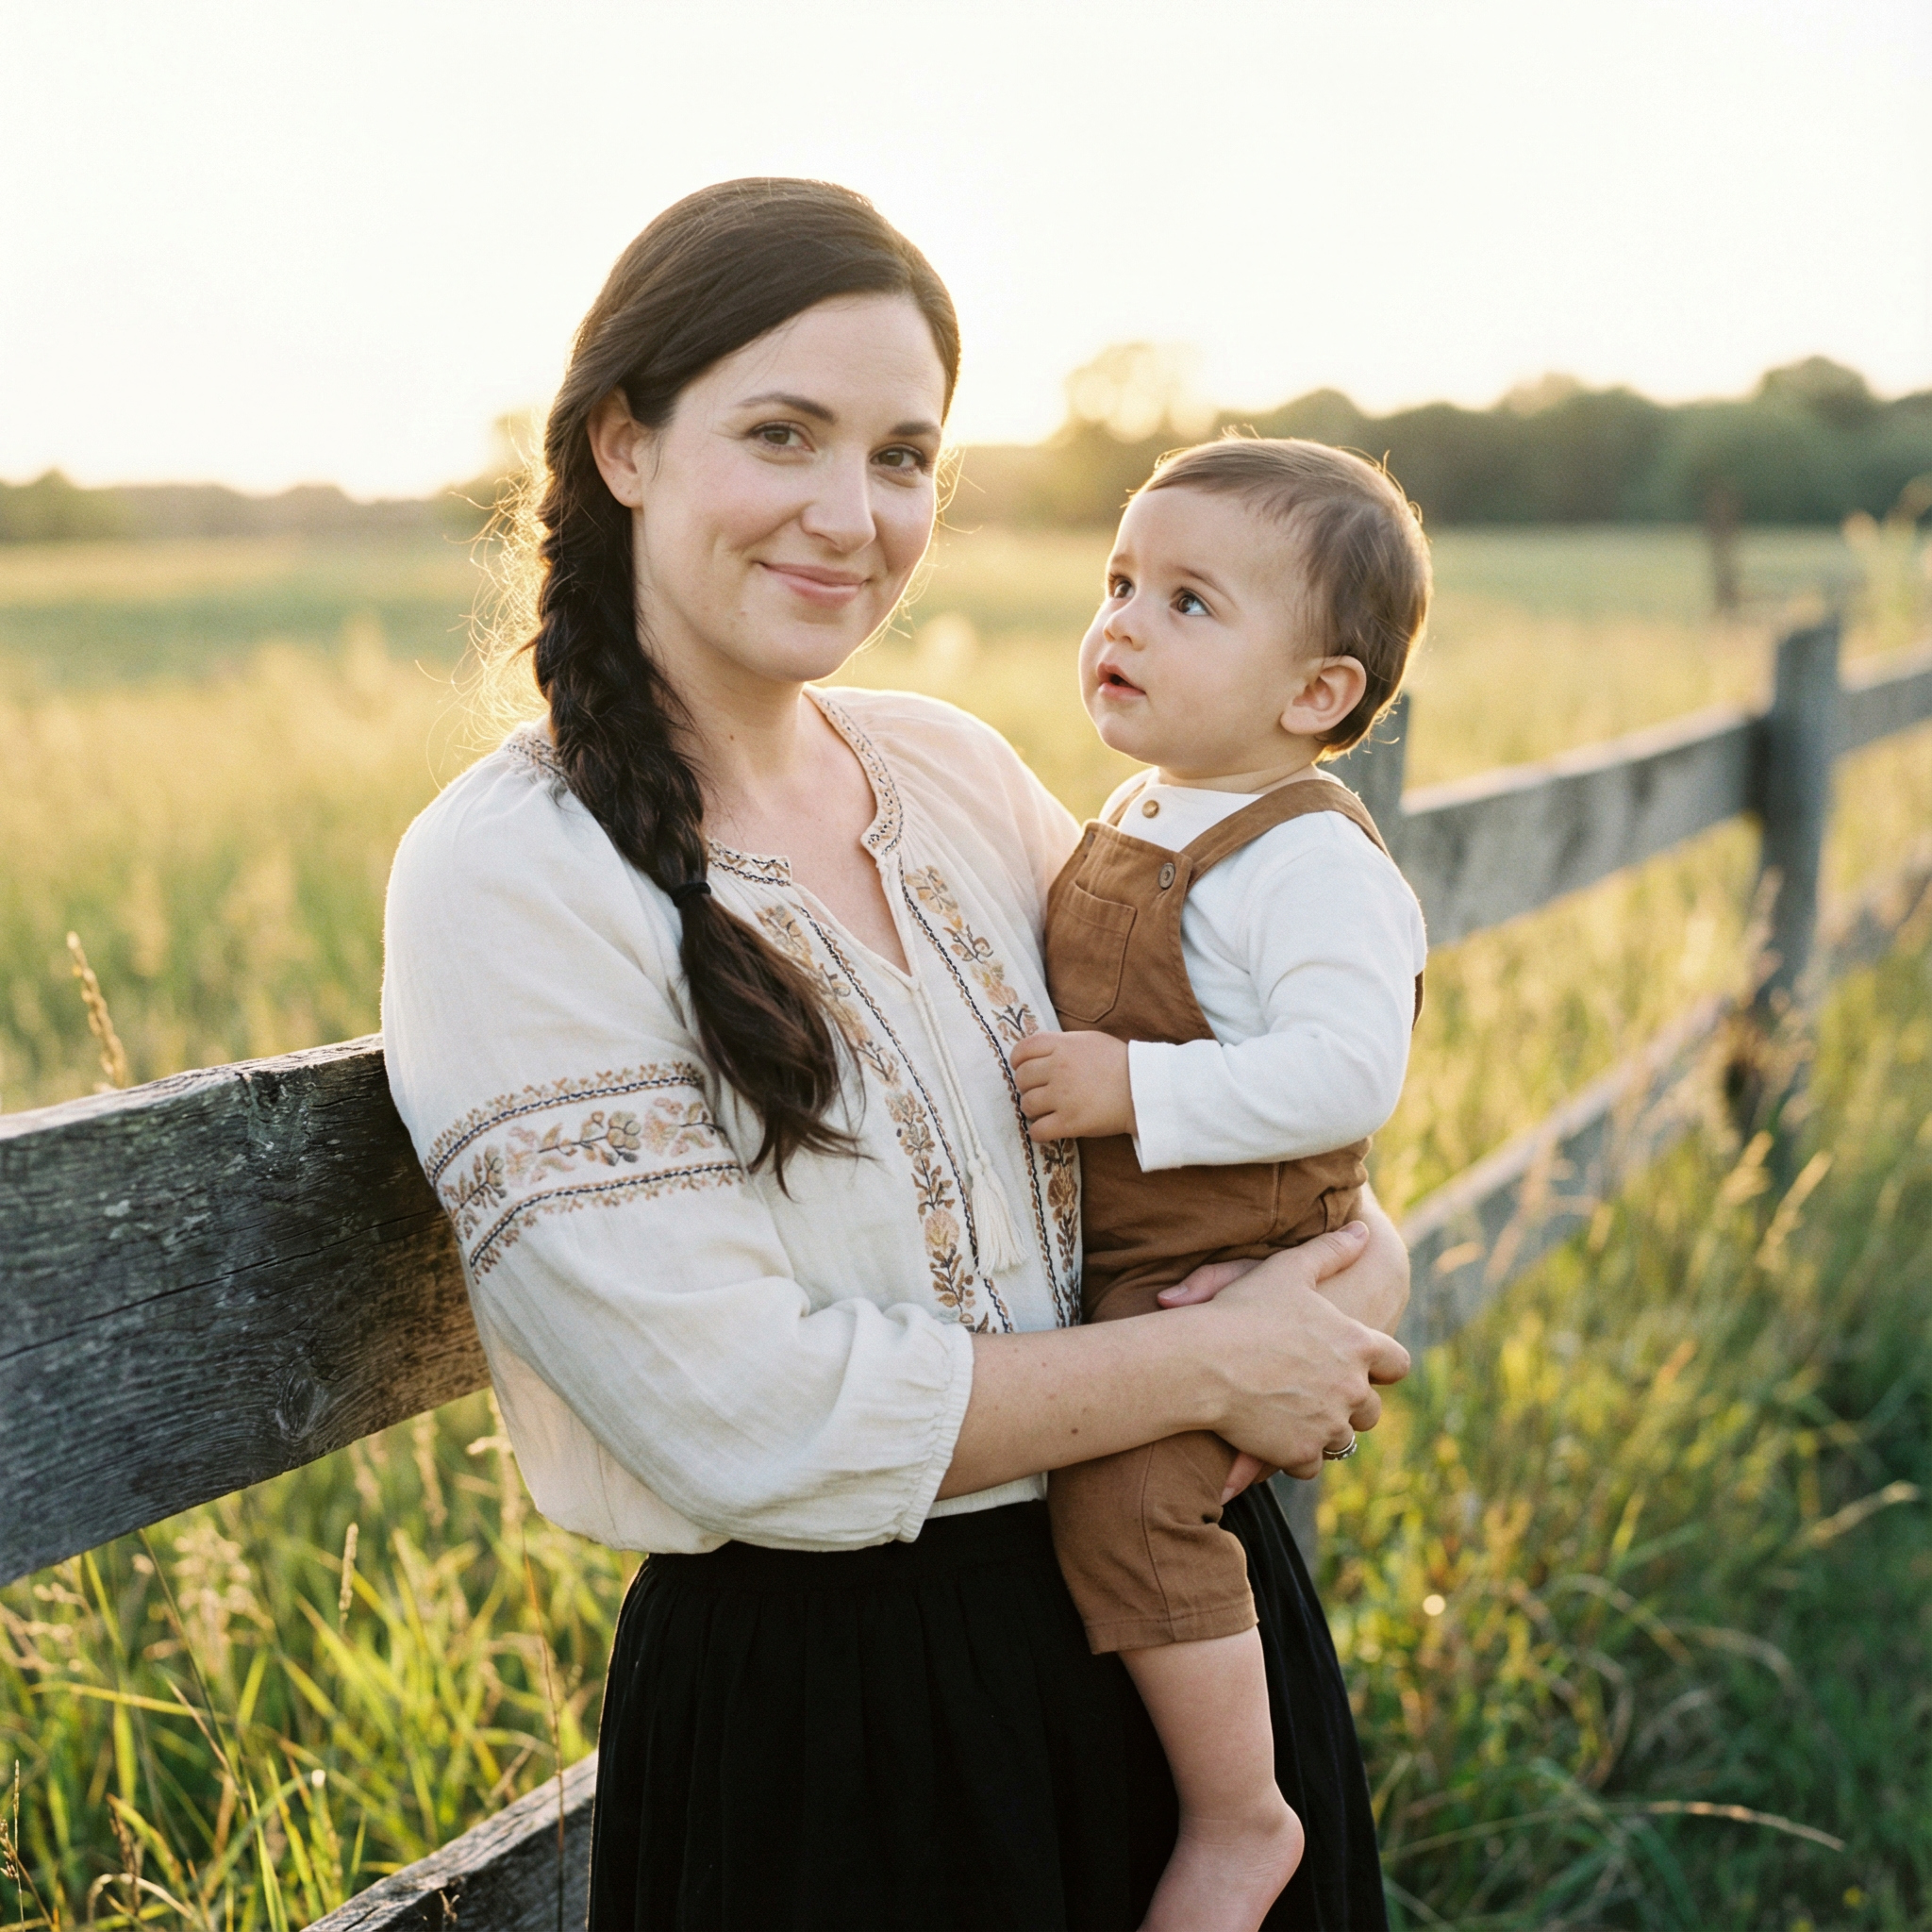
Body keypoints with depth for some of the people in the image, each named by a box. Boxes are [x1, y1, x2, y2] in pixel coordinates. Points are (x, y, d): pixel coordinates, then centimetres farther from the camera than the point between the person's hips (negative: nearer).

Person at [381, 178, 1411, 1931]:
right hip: (822, 1720, -5)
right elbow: (744, 1419, -22)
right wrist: (1212, 1366, -16)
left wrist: (1359, 1263, -7)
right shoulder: (507, 879, -17)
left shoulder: (956, 768, 1)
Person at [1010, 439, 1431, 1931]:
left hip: (1231, 1273, -10)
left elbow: (1349, 1070, -28)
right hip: (1113, 1265, 10)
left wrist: (1138, 1089, -28)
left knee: (1125, 1496, -24)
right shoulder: (1141, 822, 10)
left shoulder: (1312, 860, -18)